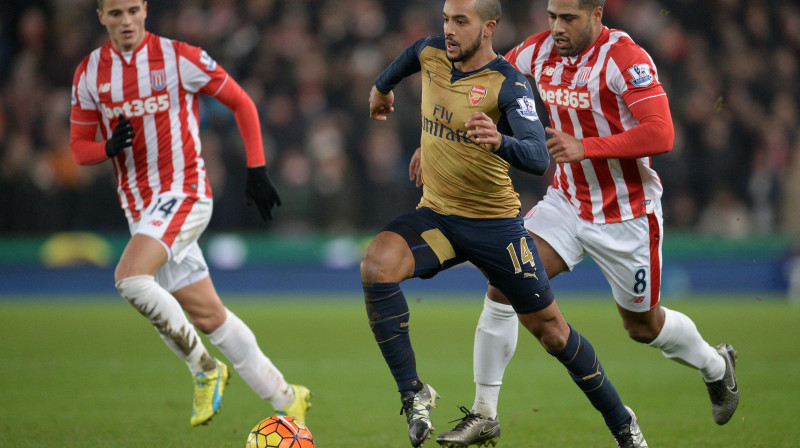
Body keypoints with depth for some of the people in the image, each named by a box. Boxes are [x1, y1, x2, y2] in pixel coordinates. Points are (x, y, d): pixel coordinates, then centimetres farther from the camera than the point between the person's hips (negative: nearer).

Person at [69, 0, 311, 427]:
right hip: (140, 207, 5)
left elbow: (240, 102, 2)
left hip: (184, 194, -5)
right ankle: (284, 397, 14)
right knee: (206, 314, 3)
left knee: (129, 276, -26)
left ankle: (203, 367, -7)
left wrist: (256, 170, -4)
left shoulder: (179, 57, -7)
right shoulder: (89, 74, 5)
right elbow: (79, 146, 11)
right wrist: (109, 147, -12)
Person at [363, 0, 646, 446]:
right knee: (376, 265, -26)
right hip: (436, 215, 4)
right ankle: (413, 393, -19)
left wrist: (500, 142, -49)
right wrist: (383, 86, 40)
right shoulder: (434, 54, -1)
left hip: (496, 224, -4)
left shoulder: (509, 84, -18)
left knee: (550, 330, 4)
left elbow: (539, 159, -30)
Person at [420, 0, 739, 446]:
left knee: (644, 326, 11)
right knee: (504, 284, -15)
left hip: (627, 214, -4)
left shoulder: (626, 58, -21)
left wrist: (585, 146, -35)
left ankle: (716, 366, 44)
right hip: (567, 203, 5)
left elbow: (661, 135, -29)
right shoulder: (537, 53, -4)